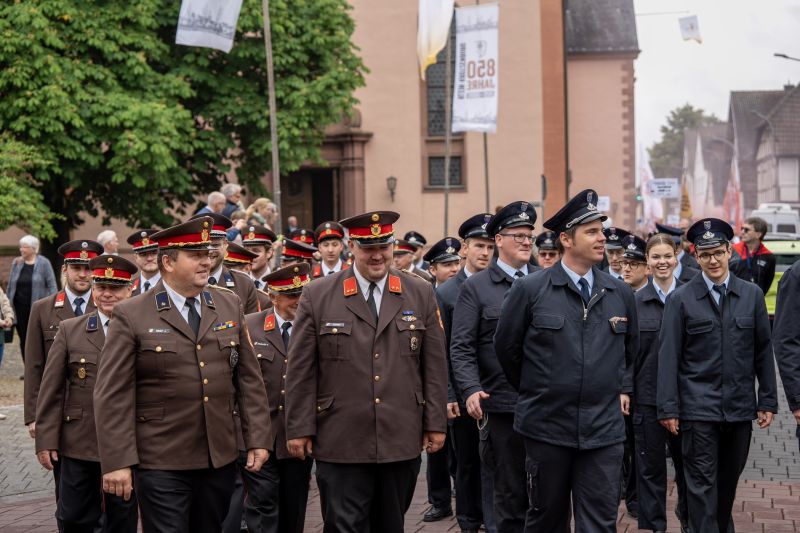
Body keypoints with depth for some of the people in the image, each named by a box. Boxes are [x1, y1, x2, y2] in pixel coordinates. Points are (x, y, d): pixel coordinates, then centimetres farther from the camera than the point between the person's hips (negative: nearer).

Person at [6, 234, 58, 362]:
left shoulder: (44, 263, -3)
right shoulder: (16, 262, 9)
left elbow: (52, 285, -4)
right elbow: (10, 286, 13)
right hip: (20, 308, 4)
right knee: (24, 341, 6)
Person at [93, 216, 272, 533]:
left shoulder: (229, 306, 9)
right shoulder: (131, 316, -5)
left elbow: (249, 379, 11)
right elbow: (113, 396, -8)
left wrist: (257, 439, 5)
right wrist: (117, 462, -13)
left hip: (220, 458, 4)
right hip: (161, 464, -4)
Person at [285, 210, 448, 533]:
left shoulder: (421, 294, 6)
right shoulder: (317, 296, 0)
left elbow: (434, 365, 8)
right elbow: (301, 370, 1)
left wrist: (436, 423, 5)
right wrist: (299, 429, -1)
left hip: (401, 442, 2)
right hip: (341, 444, -2)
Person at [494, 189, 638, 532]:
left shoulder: (620, 294, 6)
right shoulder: (529, 291, -5)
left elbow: (630, 347, 24)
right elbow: (506, 347, 6)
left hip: (604, 428, 2)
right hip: (546, 426, -2)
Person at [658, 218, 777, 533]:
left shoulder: (752, 295, 5)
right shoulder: (681, 299, -3)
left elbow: (763, 352, 8)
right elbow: (668, 356, -4)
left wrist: (767, 401, 5)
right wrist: (668, 408, -8)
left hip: (740, 408, 3)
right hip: (698, 409, -3)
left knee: (728, 481, 14)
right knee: (702, 483, -3)